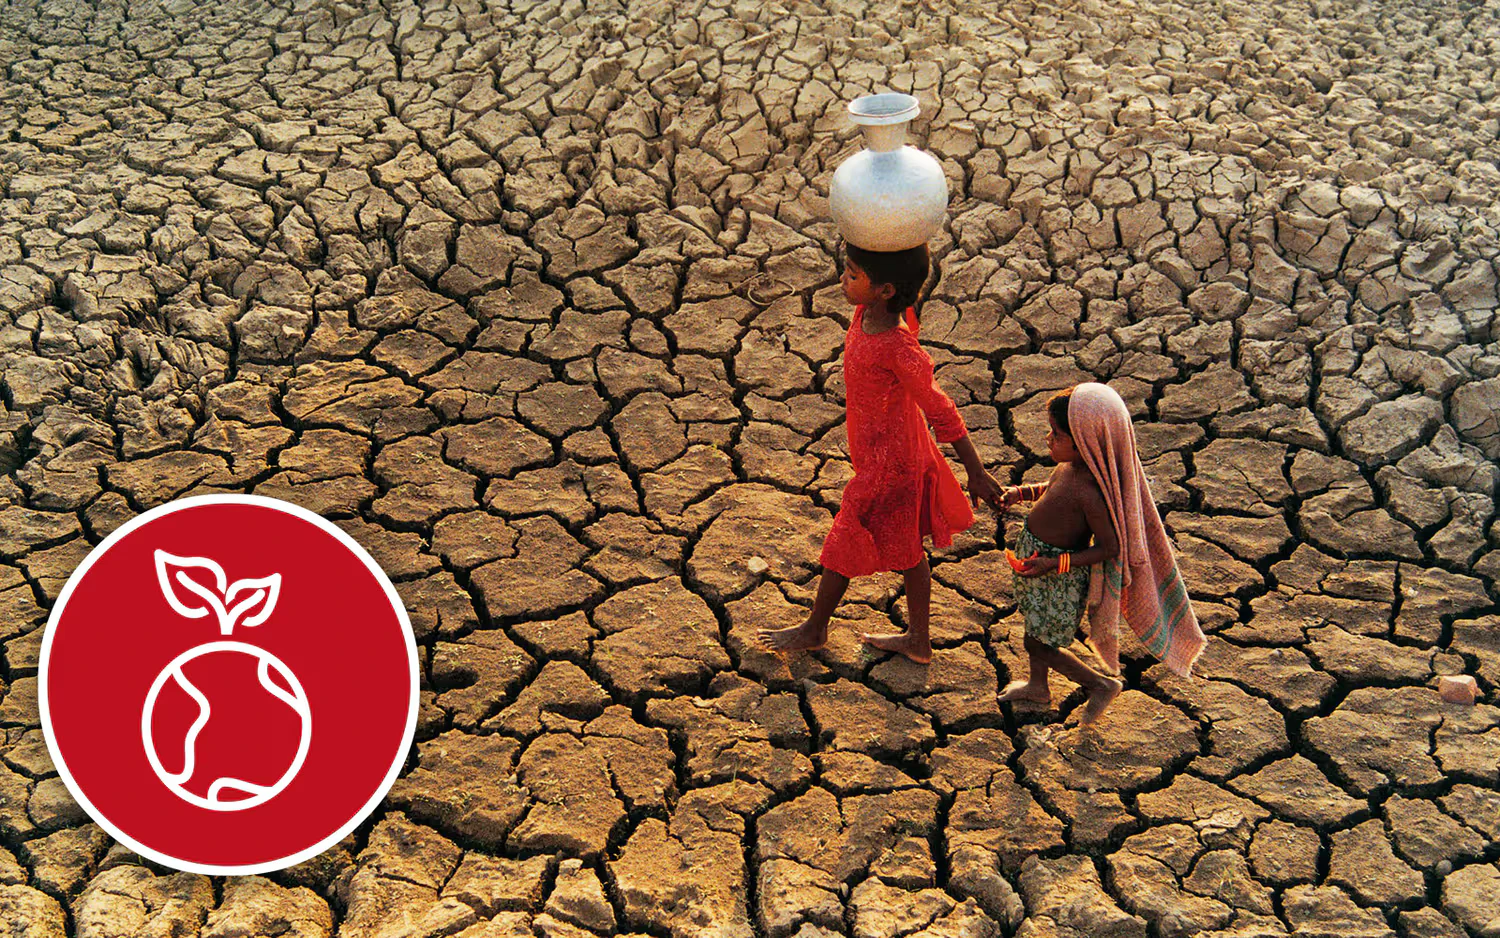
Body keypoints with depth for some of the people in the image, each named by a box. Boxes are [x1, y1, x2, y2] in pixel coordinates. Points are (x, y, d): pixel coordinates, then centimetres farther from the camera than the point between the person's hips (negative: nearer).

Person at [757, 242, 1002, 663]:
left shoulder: (897, 349, -33)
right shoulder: (868, 311, -13)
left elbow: (941, 412, -27)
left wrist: (976, 474, -20)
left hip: (887, 464, -8)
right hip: (903, 452, 8)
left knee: (843, 547, 13)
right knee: (906, 547, 21)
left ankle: (815, 629, 37)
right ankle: (918, 640, 39)